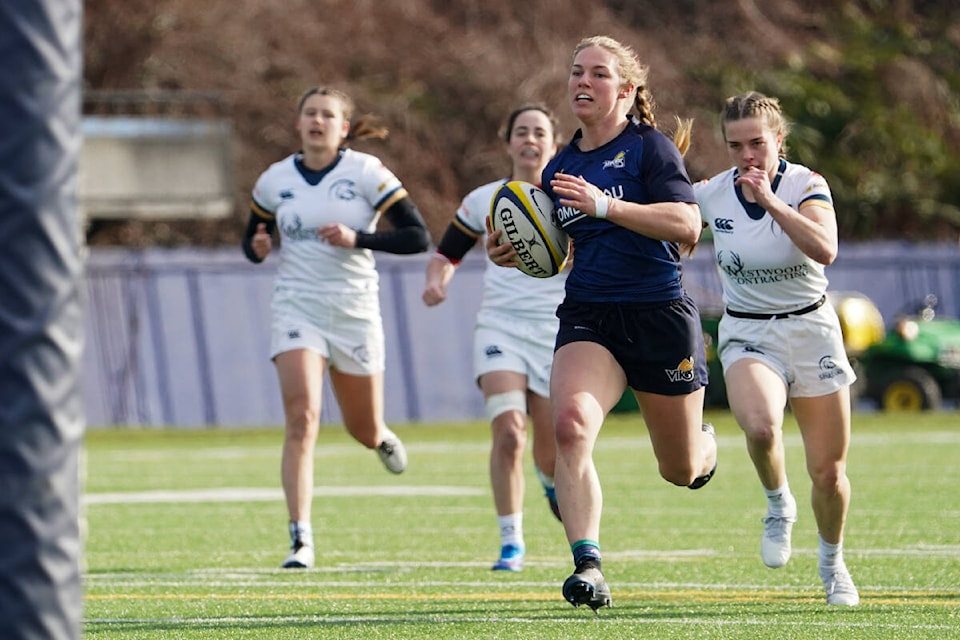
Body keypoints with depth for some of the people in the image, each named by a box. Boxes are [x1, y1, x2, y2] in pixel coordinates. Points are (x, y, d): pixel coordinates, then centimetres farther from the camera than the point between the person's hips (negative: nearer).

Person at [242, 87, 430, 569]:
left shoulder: (366, 173, -6)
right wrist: (257, 247, -8)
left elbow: (418, 237, -10)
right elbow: (253, 239, 17)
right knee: (301, 420, -19)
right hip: (297, 307, 0)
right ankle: (301, 540, -20)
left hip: (355, 308, 0)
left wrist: (357, 238, -22)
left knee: (364, 430, 12)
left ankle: (383, 438, 53)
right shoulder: (275, 180, 3)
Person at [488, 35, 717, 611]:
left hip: (660, 317, -3)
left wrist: (605, 205, -29)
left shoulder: (650, 148, -7)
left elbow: (687, 224, -20)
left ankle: (706, 442, 50)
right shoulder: (559, 168, 11)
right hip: (588, 320, 4)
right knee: (570, 425, -28)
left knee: (682, 471, 11)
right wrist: (514, 255, 2)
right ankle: (588, 566, -32)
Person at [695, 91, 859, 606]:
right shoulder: (711, 195, -4)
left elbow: (824, 250, -30)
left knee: (829, 472, 2)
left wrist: (771, 201, -35)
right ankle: (778, 505, -2)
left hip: (810, 331, 0)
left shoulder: (806, 186, -11)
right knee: (760, 426, -33)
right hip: (747, 334, 0)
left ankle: (832, 563, 31)